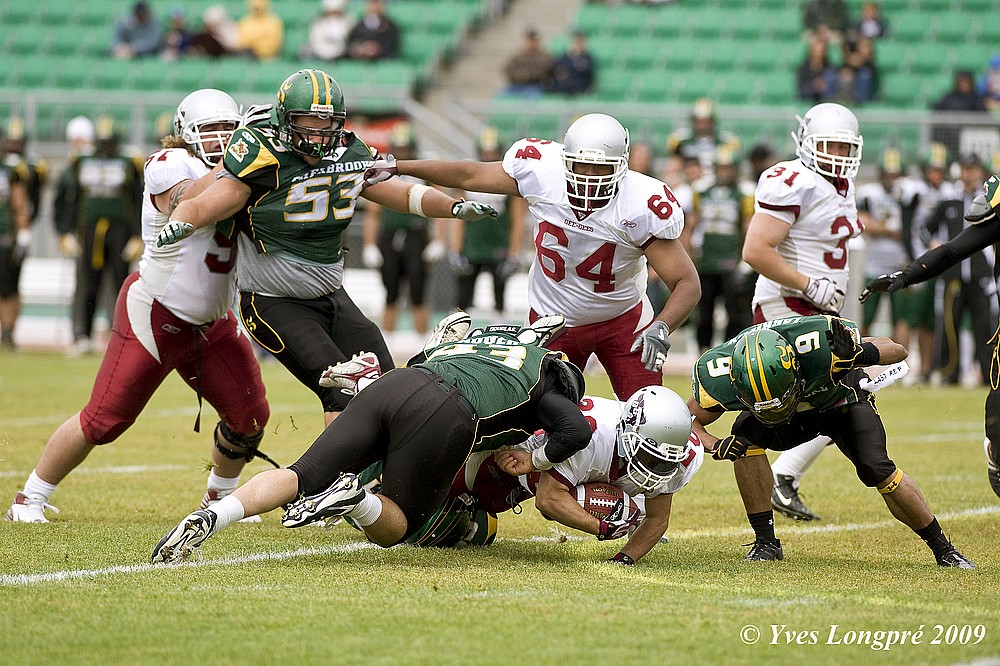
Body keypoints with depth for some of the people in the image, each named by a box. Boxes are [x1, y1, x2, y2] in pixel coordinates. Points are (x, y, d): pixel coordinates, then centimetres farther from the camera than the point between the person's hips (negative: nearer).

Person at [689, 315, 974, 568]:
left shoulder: (818, 344, -42)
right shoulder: (719, 377, -35)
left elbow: (899, 351, -27)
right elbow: (689, 422, -15)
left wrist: (864, 353, -50)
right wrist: (716, 447, -37)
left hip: (840, 398, -2)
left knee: (876, 470, -22)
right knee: (746, 434, -27)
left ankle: (942, 547, -1)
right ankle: (765, 541, -13)